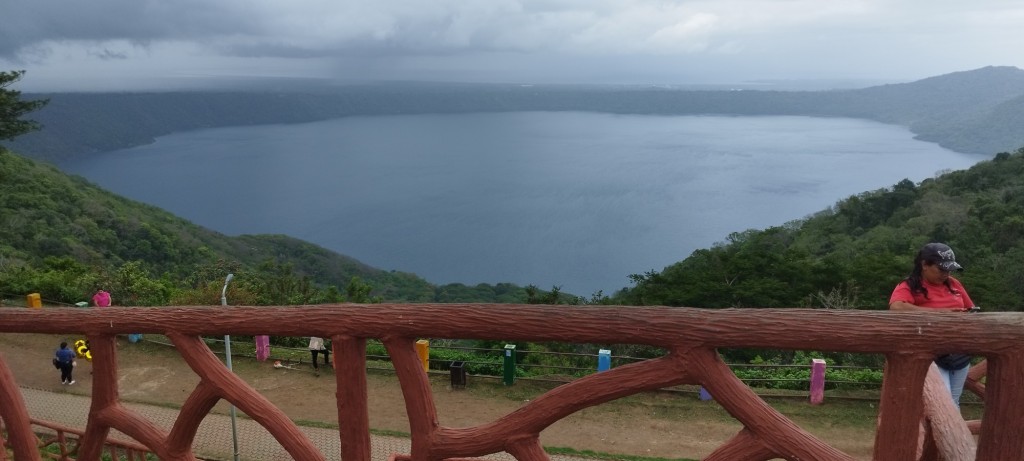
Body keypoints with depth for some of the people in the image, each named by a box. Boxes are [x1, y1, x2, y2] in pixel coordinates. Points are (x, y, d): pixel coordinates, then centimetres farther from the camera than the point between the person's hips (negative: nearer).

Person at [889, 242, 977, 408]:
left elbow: (970, 309, 23)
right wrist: (938, 312, -29)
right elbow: (897, 307, -31)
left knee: (953, 403, 14)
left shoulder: (954, 284, 9)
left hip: (961, 354, 6)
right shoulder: (908, 287, -10)